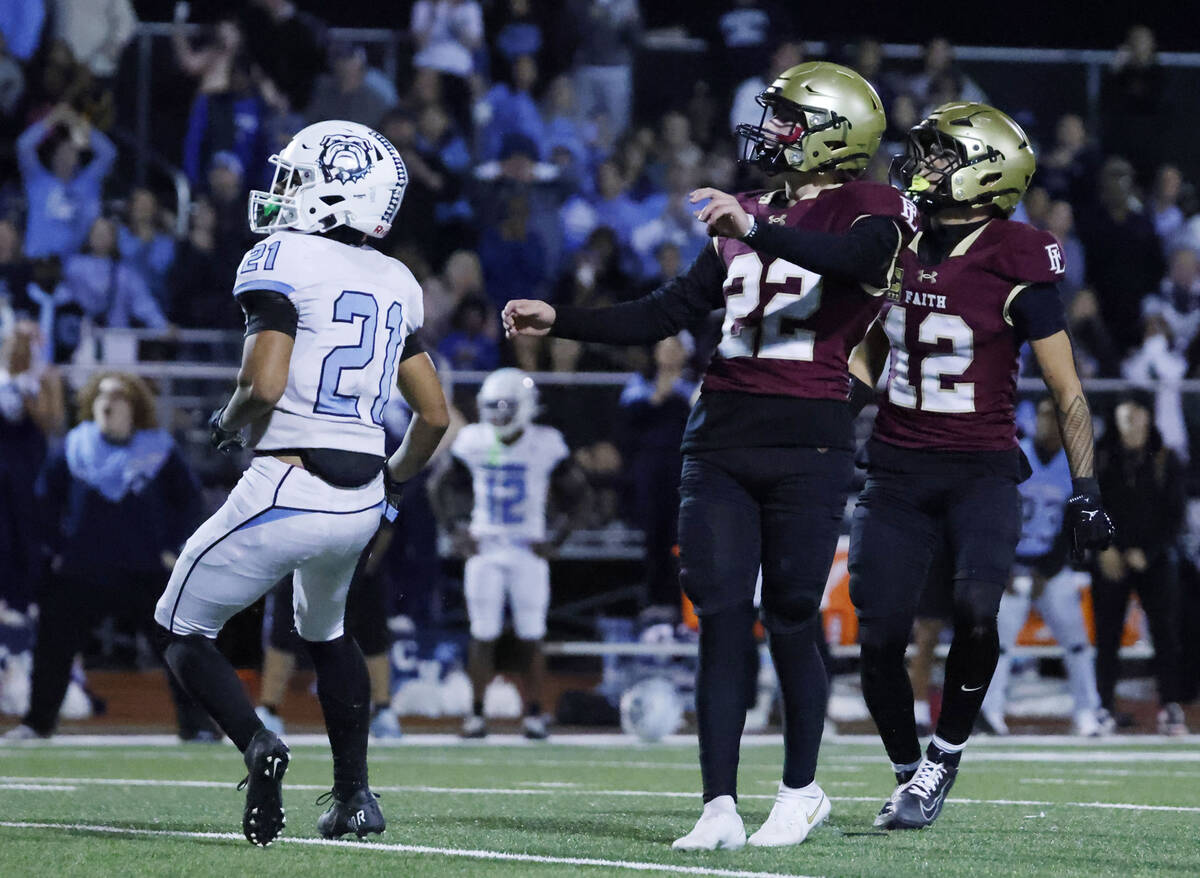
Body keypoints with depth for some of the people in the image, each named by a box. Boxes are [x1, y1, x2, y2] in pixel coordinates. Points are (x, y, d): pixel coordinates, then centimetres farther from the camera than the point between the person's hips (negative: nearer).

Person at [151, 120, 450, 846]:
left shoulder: (284, 262, -10)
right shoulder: (396, 283, 10)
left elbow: (263, 386, -20)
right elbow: (435, 415, 11)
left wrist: (229, 424, 2)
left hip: (288, 488, -7)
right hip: (361, 500, 7)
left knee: (184, 630, 8)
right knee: (325, 631, 32)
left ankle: (258, 744, -17)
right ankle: (355, 793, 26)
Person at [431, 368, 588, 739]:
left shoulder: (544, 445, -6)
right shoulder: (473, 443, 0)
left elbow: (575, 493, 4)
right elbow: (444, 488, 13)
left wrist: (555, 538, -3)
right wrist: (457, 529, 3)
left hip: (528, 552, -1)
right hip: (484, 551, 1)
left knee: (530, 637, 0)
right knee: (483, 635, -1)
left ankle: (534, 714, 8)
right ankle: (476, 712, 7)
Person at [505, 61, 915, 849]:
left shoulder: (867, 212, -1)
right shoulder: (749, 219, 20)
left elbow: (857, 258, -25)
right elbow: (665, 314, 23)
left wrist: (755, 231, -38)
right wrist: (559, 322, 15)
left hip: (807, 441, -5)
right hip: (721, 442, 5)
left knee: (791, 621, 0)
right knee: (723, 621, -2)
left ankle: (802, 790, 18)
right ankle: (721, 807, -4)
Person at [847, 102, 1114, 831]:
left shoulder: (1014, 270, -9)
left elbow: (1067, 390, -3)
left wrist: (1086, 488, -6)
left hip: (981, 470, -4)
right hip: (897, 468, 5)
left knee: (977, 612, -25)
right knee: (879, 636, -3)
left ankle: (947, 753, -4)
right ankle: (909, 774, 17)